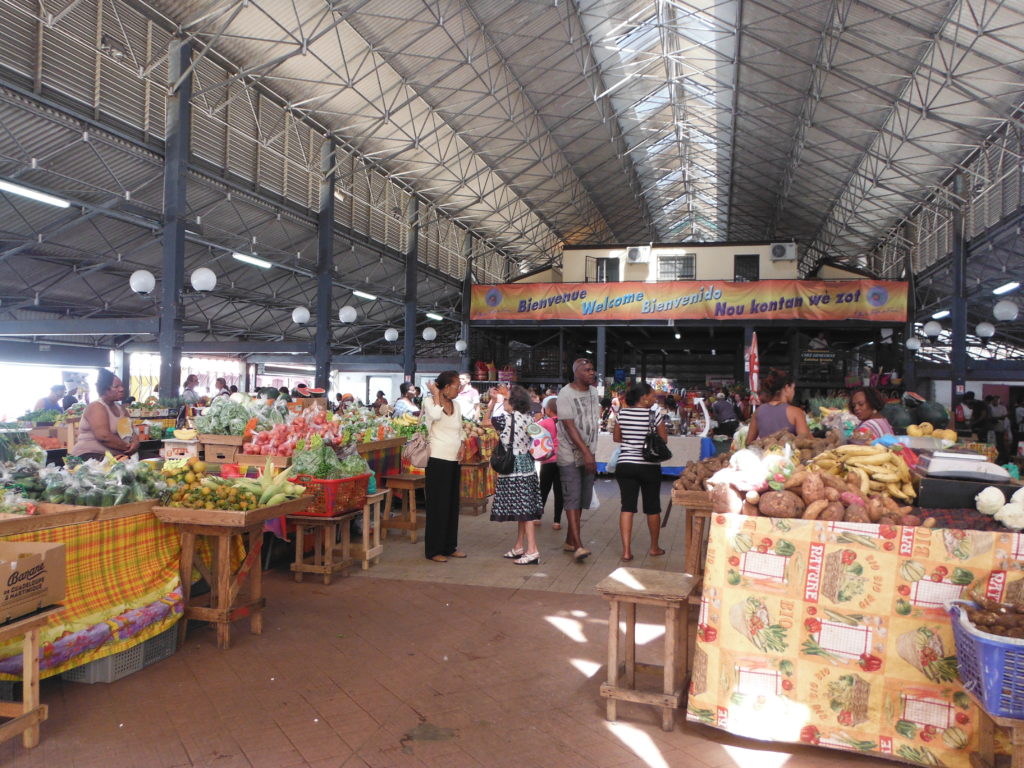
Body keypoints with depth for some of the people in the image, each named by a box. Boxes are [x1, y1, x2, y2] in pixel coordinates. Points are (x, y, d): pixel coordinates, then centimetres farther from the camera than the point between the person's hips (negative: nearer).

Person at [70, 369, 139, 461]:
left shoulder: (121, 408, 16)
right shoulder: (96, 407, -8)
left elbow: (131, 432, 14)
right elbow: (104, 436, -20)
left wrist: (135, 442, -8)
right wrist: (127, 447, -13)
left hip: (116, 456, 8)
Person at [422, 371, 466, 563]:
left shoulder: (456, 405, 12)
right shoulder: (429, 402, -7)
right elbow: (435, 415, -30)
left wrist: (461, 445, 3)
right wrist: (436, 395, -17)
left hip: (454, 460, 7)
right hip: (438, 460, -7)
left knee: (452, 503, 12)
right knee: (437, 504, -3)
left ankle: (450, 546, 23)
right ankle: (434, 550, 6)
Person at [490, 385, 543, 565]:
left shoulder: (507, 419, -14)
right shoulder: (529, 418, 4)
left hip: (514, 472, -7)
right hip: (527, 469, 7)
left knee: (524, 511, -6)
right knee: (524, 511, 13)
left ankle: (532, 552, -5)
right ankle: (518, 548, 23)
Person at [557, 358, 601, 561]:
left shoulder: (593, 392, 11)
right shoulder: (566, 394, -12)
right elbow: (569, 426, -17)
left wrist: (591, 452, 12)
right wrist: (586, 452, -22)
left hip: (588, 454, 7)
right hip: (570, 455, -7)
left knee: (582, 499, 9)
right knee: (572, 498, -9)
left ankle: (570, 540, 19)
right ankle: (578, 545, -11)